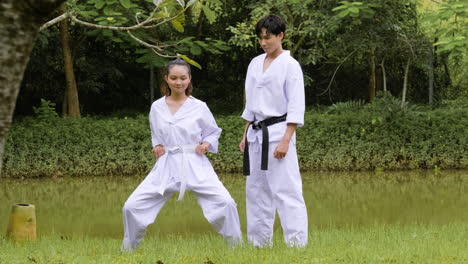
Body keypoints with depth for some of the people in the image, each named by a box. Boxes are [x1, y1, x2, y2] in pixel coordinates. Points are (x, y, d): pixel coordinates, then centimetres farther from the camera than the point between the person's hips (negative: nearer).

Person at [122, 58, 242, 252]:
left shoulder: (199, 107, -2)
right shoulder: (157, 108, 4)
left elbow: (213, 132, 10)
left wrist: (207, 143, -9)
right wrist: (157, 146, 0)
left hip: (195, 165, -2)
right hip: (166, 166, 2)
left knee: (225, 203, -20)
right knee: (132, 206, -6)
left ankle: (236, 247, 2)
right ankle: (128, 249, 18)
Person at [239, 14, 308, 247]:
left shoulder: (290, 65, -7)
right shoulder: (255, 64, 12)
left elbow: (296, 108, -11)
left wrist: (285, 141, -18)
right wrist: (246, 135, 15)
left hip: (278, 131, -7)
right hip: (257, 134, 7)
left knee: (286, 189, -12)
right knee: (257, 190, 10)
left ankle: (297, 243, -12)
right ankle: (260, 242, 18)